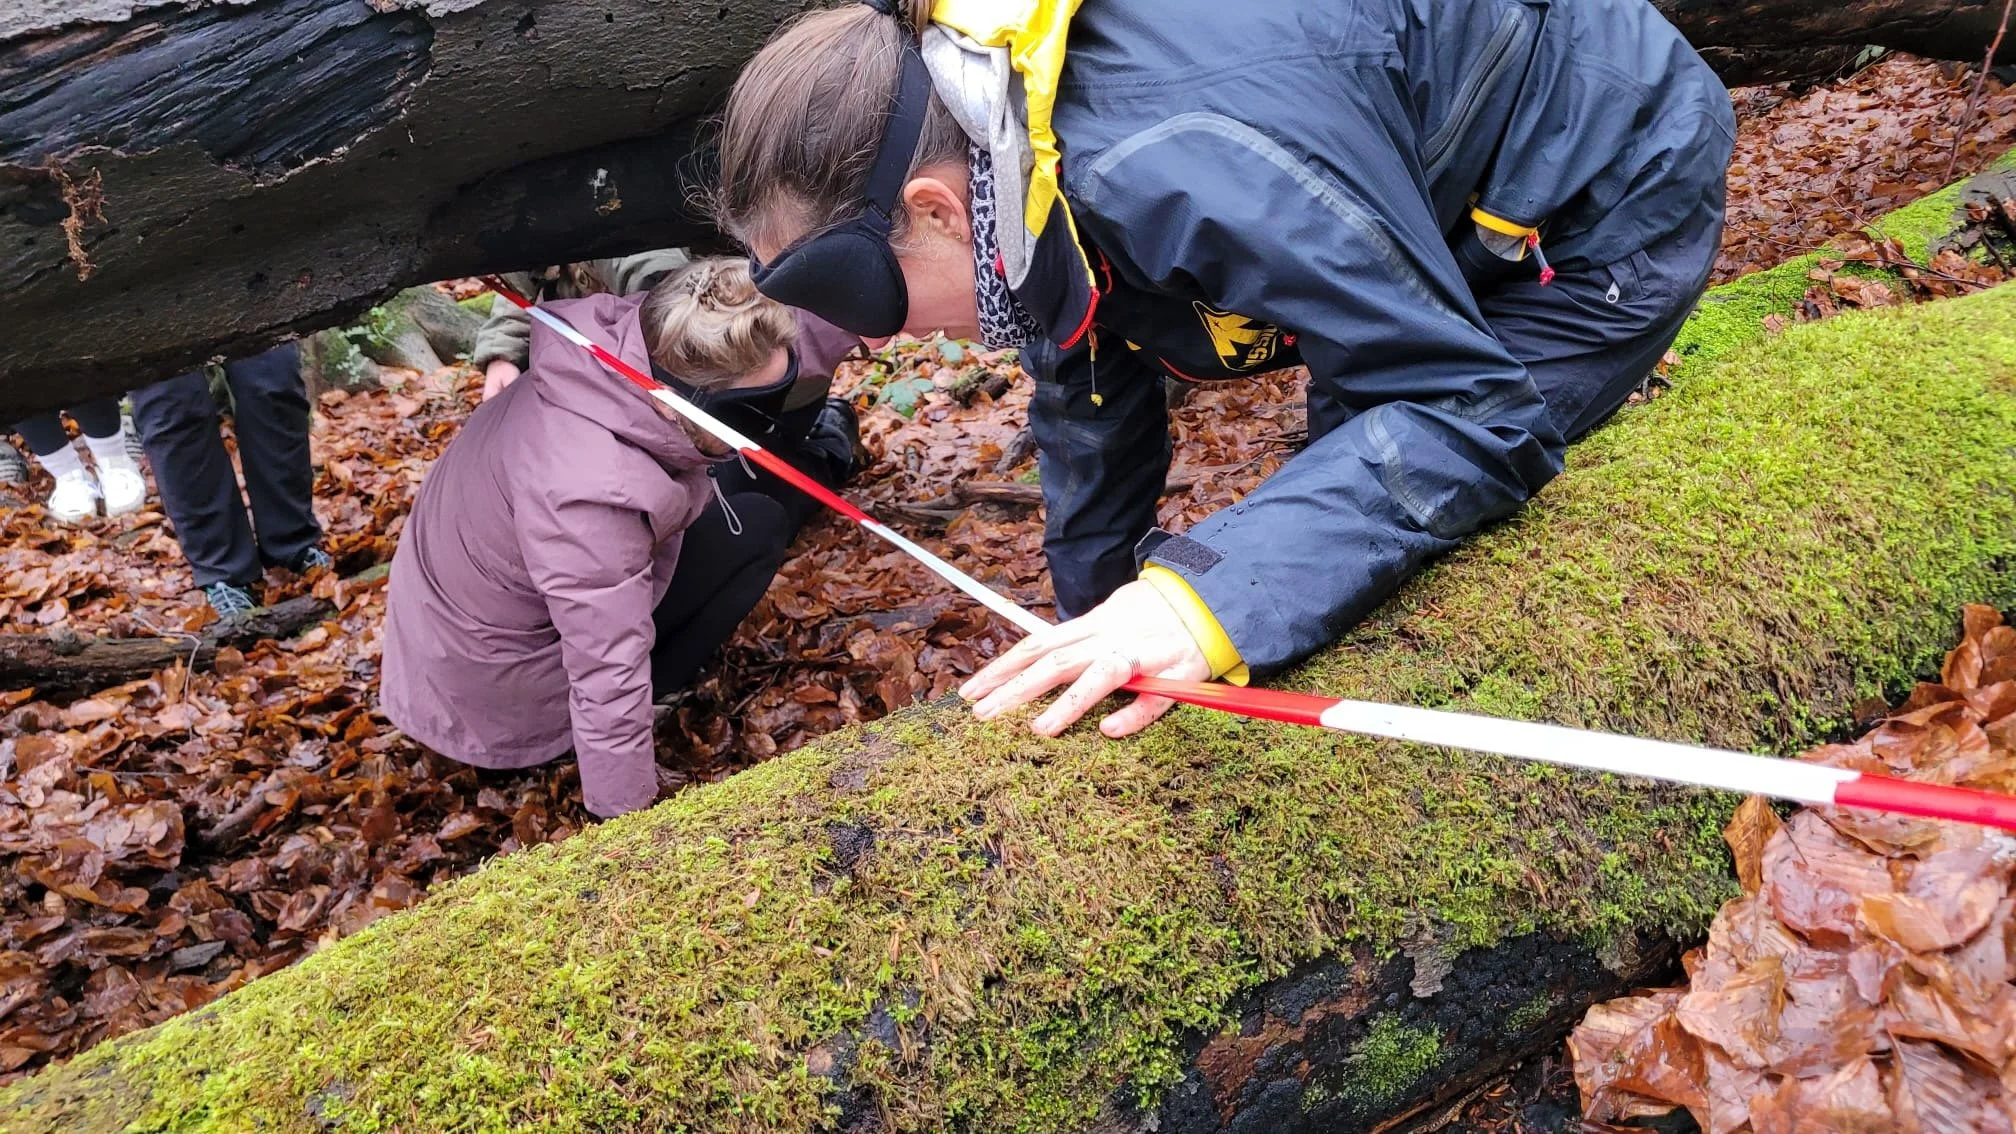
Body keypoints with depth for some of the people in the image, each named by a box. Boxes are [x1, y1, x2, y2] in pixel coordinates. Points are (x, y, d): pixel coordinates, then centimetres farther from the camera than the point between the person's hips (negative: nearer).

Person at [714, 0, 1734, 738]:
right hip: (1452, 210, 8)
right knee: (1350, 493, 15)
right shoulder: (1011, 141, -12)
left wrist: (1208, 600, -48)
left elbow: (1474, 412, -36)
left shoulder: (1191, 166, -42)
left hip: (1612, 195, -8)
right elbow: (1086, 392, 3)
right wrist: (1089, 634, 10)